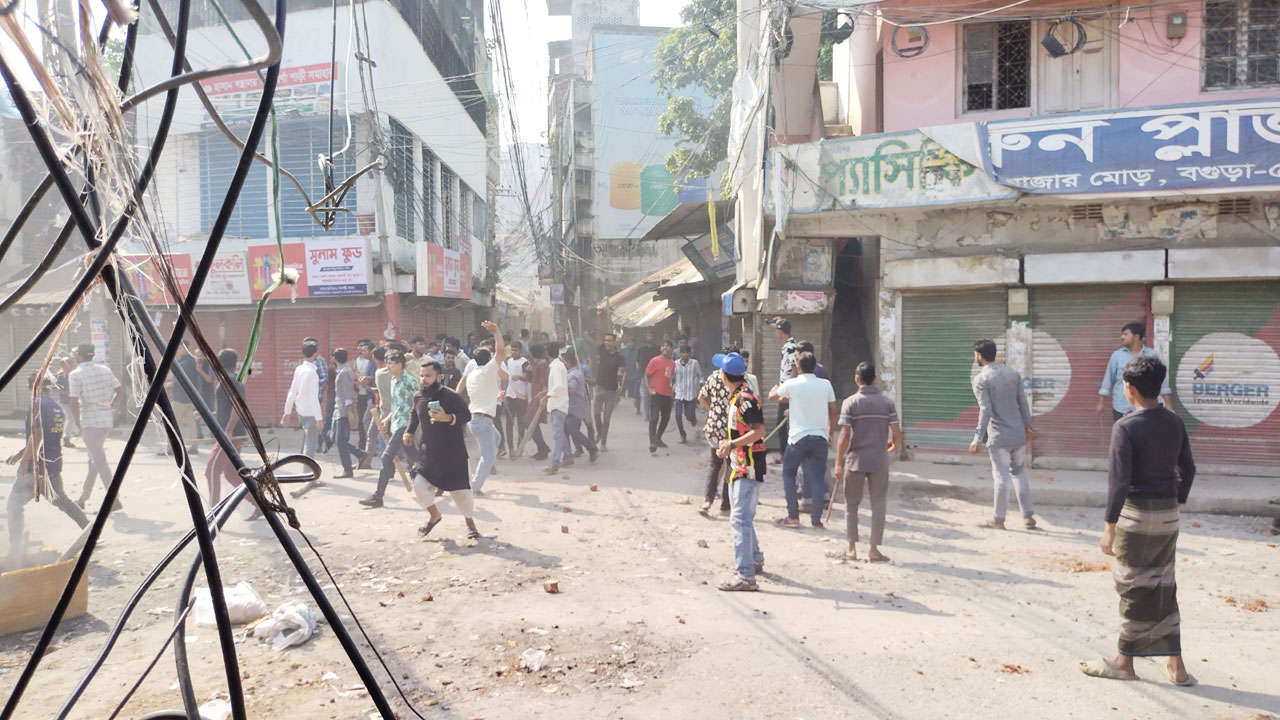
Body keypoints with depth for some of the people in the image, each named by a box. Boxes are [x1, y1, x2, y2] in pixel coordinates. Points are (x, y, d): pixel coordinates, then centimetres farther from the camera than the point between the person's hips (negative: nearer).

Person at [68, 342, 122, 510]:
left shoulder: (75, 375, -12)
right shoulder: (105, 370, 5)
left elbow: (74, 403, -15)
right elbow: (118, 392, 8)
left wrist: (78, 425, -5)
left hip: (90, 422, -7)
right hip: (107, 420, 7)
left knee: (100, 462, -3)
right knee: (94, 459, 17)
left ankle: (114, 500, -6)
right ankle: (82, 499, 28)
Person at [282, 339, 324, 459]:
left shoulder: (298, 369, 3)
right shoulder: (312, 372, -19)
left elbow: (292, 392, 8)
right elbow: (314, 397, -21)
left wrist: (287, 412, 16)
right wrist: (319, 418, -19)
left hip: (301, 411, 8)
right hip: (311, 413, -8)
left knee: (307, 442, 23)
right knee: (311, 445, -3)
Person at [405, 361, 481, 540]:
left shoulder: (452, 396, -15)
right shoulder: (418, 397, 2)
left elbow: (466, 416, -22)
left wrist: (447, 418, -37)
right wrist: (409, 431, 15)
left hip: (453, 453, -4)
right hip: (428, 453, 4)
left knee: (459, 489, 2)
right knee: (419, 485, -8)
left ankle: (470, 523, 27)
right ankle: (434, 515, 22)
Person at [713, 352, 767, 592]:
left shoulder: (746, 398, -18)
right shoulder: (735, 397, 13)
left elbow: (759, 431, -28)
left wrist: (732, 444, -29)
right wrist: (728, 443, 11)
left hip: (749, 467, -11)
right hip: (739, 466, 11)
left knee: (740, 519, -13)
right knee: (739, 517, 23)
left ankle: (746, 576, -13)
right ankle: (755, 561, 40)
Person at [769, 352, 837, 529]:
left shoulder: (792, 384, -6)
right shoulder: (826, 384, 2)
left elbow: (772, 396, 12)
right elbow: (834, 412, 6)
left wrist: (776, 388, 35)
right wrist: (831, 433, 18)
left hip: (798, 437, -2)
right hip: (820, 437, 2)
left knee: (788, 474, 12)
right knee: (818, 477, 6)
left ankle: (793, 517, 10)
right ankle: (816, 519, 6)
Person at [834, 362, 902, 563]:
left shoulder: (850, 402, -7)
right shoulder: (887, 401, -2)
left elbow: (844, 436, -11)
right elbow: (897, 433, -3)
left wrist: (838, 463, -5)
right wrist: (894, 446, 19)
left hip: (855, 461, -1)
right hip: (879, 461, 1)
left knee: (852, 504, 12)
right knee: (878, 505, 10)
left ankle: (852, 548, 15)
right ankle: (874, 550, 11)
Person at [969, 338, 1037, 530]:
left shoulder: (981, 379, -11)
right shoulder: (1013, 373, 6)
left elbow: (985, 410, -18)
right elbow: (1023, 403, 8)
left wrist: (978, 438, -18)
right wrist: (1028, 426, 19)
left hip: (998, 436, -5)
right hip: (1018, 433, 5)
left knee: (1001, 477, 2)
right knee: (1019, 472, 17)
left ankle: (998, 519, 12)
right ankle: (1027, 516, 17)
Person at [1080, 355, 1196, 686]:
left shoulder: (1126, 427, -18)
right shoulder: (1175, 423, 3)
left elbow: (1119, 480, -20)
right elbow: (1187, 469, 13)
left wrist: (1109, 527, -16)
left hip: (1136, 513, -6)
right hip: (1169, 514, 6)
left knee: (1134, 588, 4)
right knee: (1164, 588, 14)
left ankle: (1124, 661, 18)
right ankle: (1175, 665, 18)